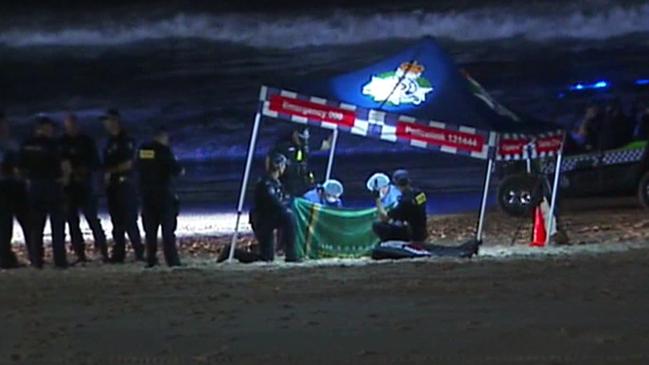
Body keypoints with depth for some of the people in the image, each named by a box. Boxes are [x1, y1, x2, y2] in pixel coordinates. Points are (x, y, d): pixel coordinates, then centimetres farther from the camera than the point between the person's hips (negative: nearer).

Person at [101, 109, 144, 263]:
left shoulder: (126, 140, -7)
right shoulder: (110, 142, 17)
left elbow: (128, 164, -13)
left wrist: (110, 171, -6)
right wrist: (106, 175, 5)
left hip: (124, 184, -8)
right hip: (112, 186, 8)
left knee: (129, 220, -10)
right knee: (117, 221, 6)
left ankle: (139, 253, -8)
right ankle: (118, 254, 7)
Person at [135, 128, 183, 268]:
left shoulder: (142, 150, 5)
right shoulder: (164, 150, -12)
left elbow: (138, 168, 15)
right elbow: (175, 169, -13)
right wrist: (180, 170, 7)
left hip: (146, 194, 5)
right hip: (164, 193, -5)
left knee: (150, 228, 10)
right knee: (168, 228, -2)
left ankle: (151, 259, 7)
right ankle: (172, 260, -6)